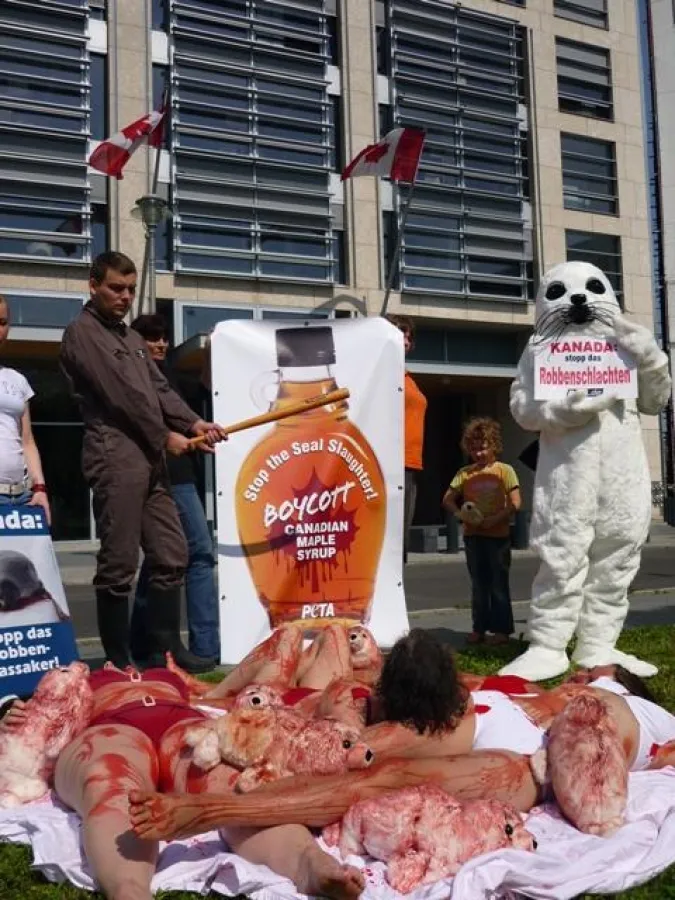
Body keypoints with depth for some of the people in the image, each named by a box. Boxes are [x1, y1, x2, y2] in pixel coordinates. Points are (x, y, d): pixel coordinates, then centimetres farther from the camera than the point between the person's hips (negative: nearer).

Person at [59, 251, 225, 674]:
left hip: (151, 460, 8)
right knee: (119, 565, -4)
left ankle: (166, 649, 18)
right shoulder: (82, 333, -2)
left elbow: (160, 388, 15)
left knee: (172, 555, 8)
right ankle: (119, 661, 5)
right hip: (115, 458, -8)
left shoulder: (132, 338, 24)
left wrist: (193, 422, -2)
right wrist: (165, 436, -6)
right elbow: (119, 393, -11)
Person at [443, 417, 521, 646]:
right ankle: (479, 628, 18)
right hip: (472, 535, 4)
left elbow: (515, 503, -9)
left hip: (498, 535, -4)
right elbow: (448, 499, 8)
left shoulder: (504, 470, -4)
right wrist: (459, 513, -11)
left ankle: (502, 629, 10)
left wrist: (495, 519, -19)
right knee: (478, 584, 11)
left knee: (498, 584, 3)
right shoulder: (465, 473, 6)